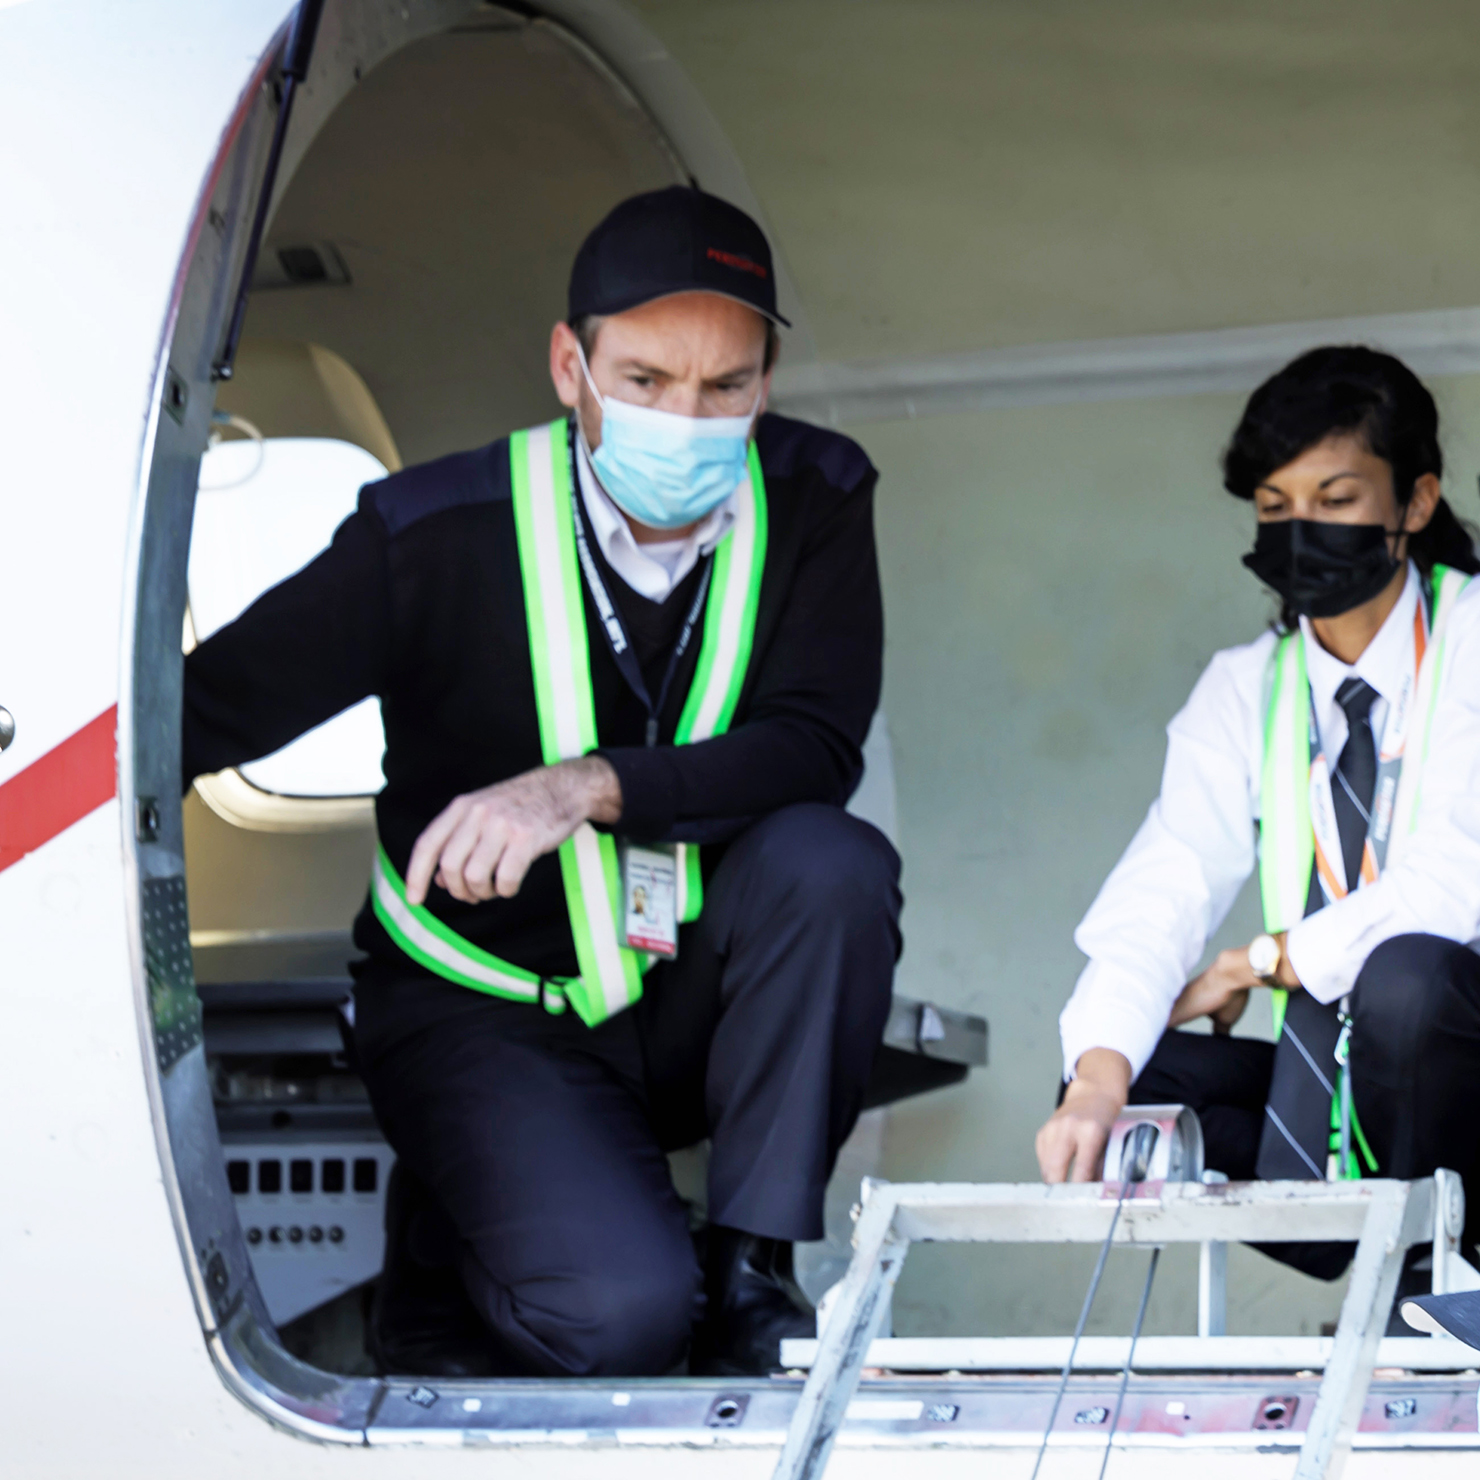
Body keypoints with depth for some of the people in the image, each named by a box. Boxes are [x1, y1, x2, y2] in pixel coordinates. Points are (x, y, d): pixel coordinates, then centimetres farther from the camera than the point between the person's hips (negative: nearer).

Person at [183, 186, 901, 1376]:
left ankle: (749, 1270, -11)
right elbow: (197, 714, -11)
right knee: (612, 1313, -27)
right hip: (489, 1008, -3)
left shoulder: (812, 501, -8)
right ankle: (447, 1252, 9)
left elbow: (816, 746, -19)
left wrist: (585, 788, -35)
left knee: (831, 862, -28)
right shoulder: (436, 534, -15)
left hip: (701, 996, 3)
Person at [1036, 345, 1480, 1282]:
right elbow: (1165, 891, -8)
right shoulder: (1246, 694, 8)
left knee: (1403, 977, -35)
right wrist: (1100, 1074, -26)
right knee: (1123, 1086, -17)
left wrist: (1261, 964, -11)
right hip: (1328, 1076, 5)